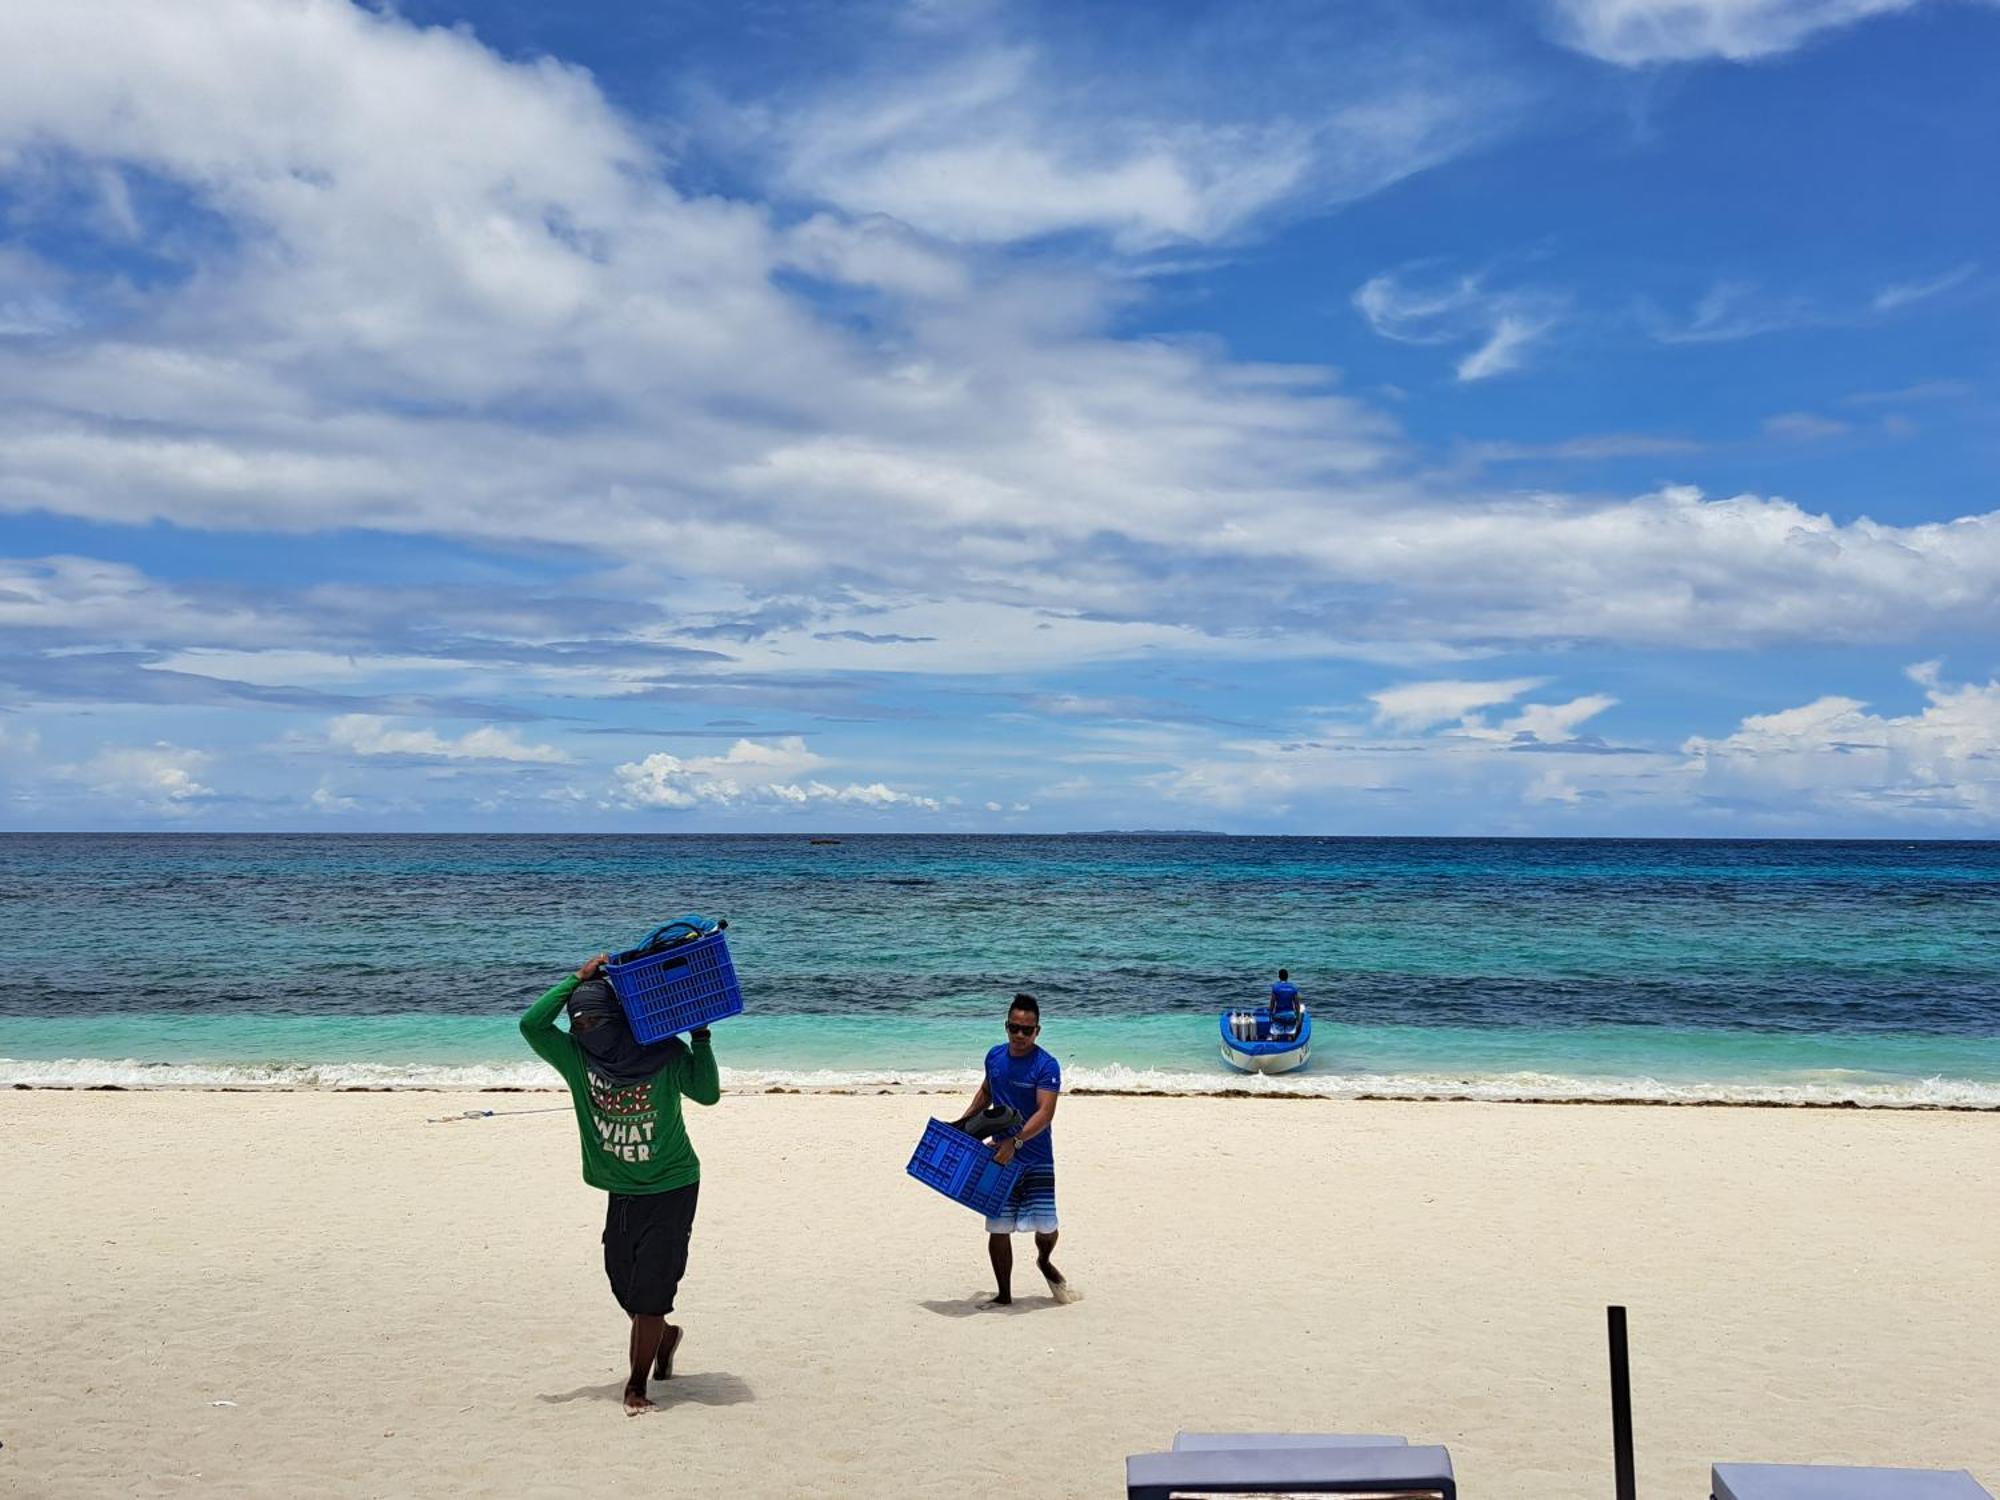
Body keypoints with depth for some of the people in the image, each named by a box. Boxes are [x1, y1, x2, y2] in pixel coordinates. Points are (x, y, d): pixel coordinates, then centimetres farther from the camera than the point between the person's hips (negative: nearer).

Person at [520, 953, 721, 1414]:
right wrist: (577, 978, -14)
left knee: (650, 1289, -6)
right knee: (624, 1286, 11)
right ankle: (665, 1335, 41)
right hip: (621, 1193, 4)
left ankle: (637, 1384, 5)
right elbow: (532, 1024, -14)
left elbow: (707, 1093, -13)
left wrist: (700, 1038, -19)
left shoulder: (664, 1052, -9)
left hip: (671, 1189, -4)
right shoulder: (577, 1057, -3)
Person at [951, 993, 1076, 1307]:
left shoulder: (1047, 1066, -14)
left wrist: (1015, 1141, -33)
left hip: (1036, 1159, -4)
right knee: (998, 1229, 3)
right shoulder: (995, 1057, 4)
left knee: (1045, 1225, -5)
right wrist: (963, 1122, 17)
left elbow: (1045, 1112, -23)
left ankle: (1044, 1263, 30)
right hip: (1001, 1157, 4)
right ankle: (1004, 1295, 18)